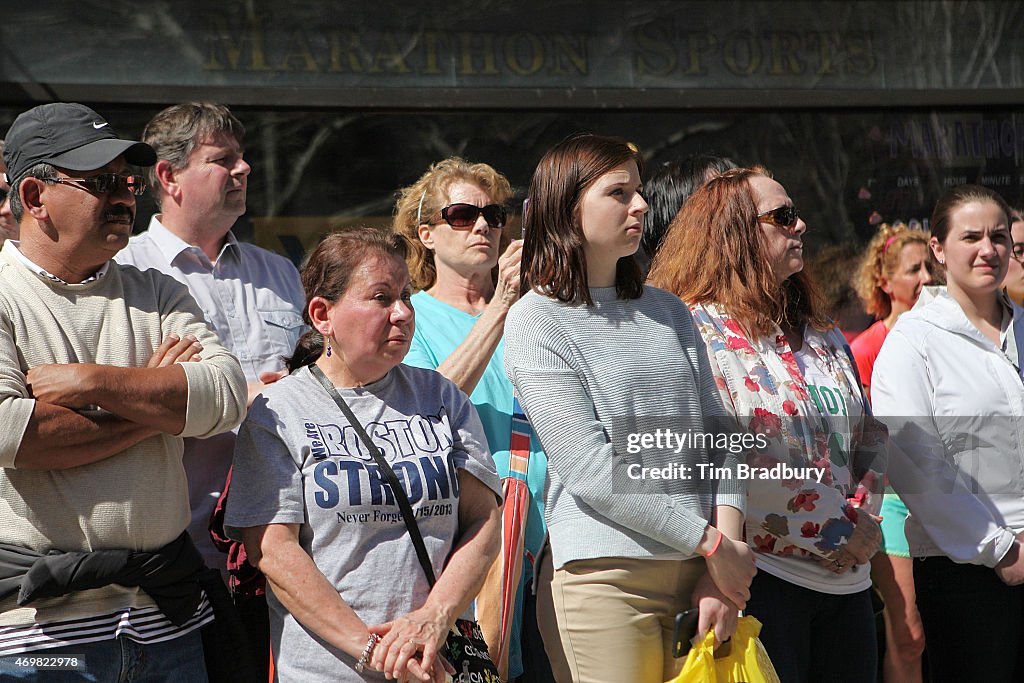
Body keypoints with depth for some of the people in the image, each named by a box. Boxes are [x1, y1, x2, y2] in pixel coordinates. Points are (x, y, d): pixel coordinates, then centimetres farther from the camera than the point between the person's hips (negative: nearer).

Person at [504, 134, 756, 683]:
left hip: (695, 575, 5)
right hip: (603, 577, -5)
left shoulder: (669, 312, 15)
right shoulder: (535, 322, -4)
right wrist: (713, 546, -11)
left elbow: (718, 434, 8)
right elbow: (589, 469, -12)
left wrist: (722, 573, -5)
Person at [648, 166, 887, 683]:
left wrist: (865, 518, -1)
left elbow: (871, 437, 19)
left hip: (847, 578, 7)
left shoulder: (823, 337, 16)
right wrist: (835, 535, -13)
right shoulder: (696, 331, -8)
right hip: (762, 577, -7)